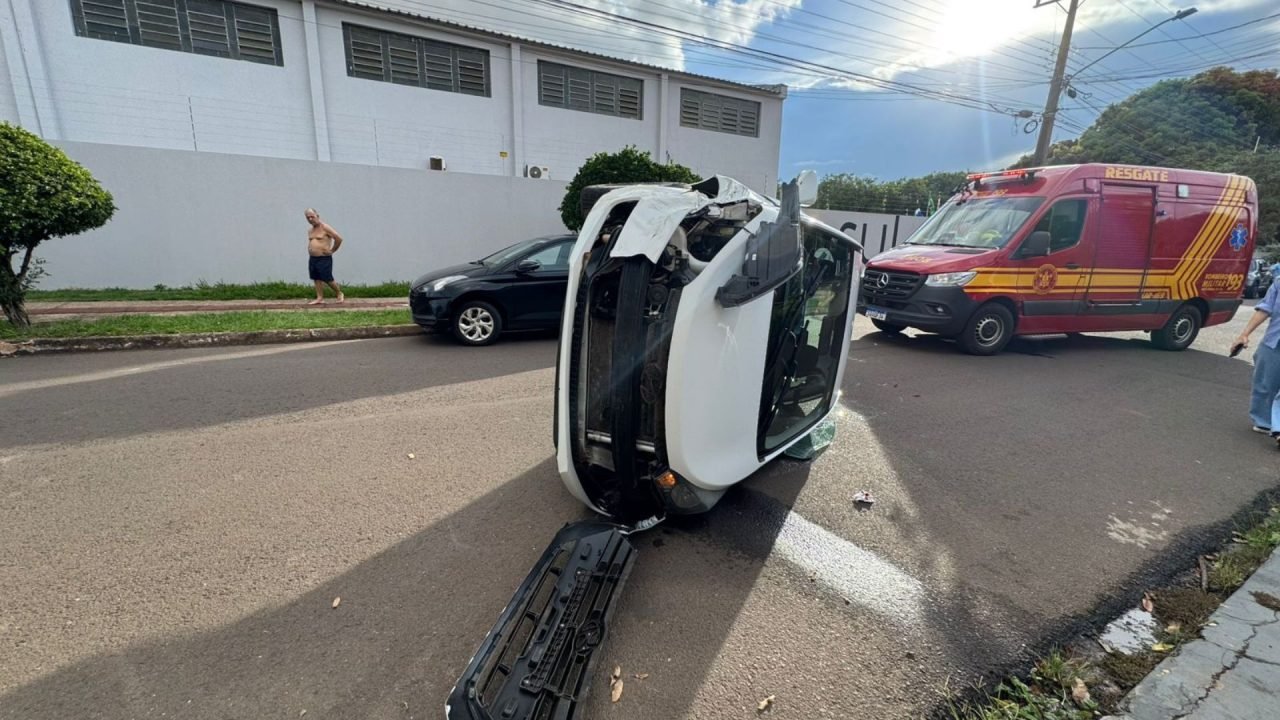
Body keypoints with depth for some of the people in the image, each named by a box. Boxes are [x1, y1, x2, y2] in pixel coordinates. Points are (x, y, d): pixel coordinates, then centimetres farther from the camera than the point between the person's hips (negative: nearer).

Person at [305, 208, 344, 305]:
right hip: (312, 259, 8)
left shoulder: (325, 227, -10)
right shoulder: (310, 231, 14)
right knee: (317, 279, 7)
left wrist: (332, 250, -9)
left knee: (328, 279, -4)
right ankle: (320, 298, 12)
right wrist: (309, 250, 12)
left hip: (324, 259, -8)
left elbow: (339, 238, -15)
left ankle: (340, 294, 16)